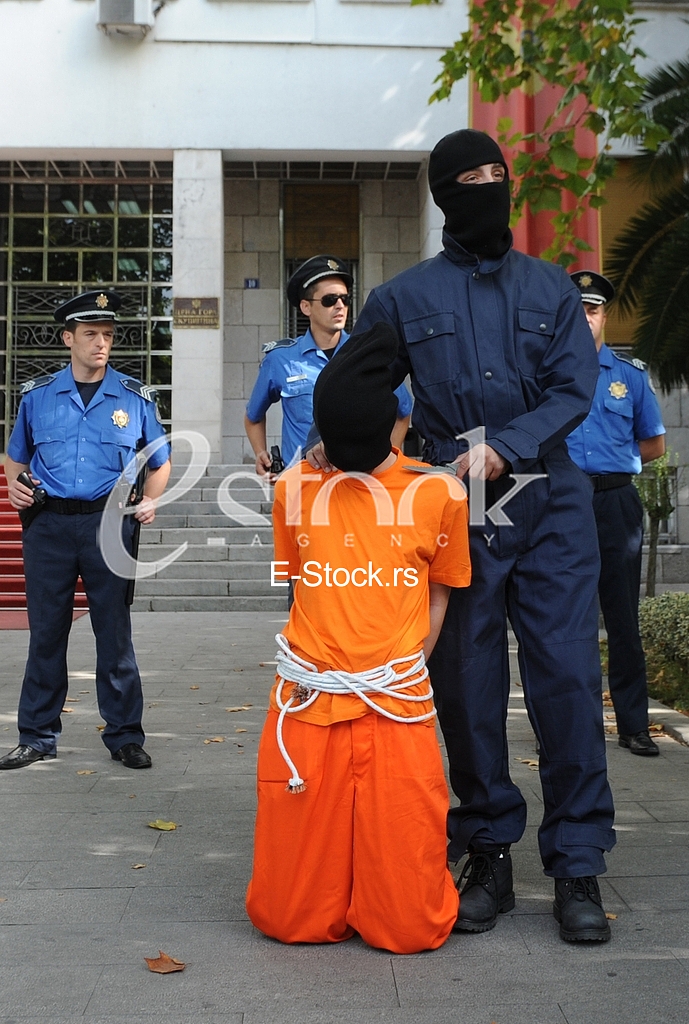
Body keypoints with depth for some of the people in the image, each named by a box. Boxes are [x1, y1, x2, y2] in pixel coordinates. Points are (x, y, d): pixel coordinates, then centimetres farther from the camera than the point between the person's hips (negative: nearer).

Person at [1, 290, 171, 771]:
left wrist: (151, 500, -4)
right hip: (49, 525, 1)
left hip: (109, 523, -1)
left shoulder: (135, 397, 6)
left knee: (115, 632, 4)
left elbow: (160, 463, 13)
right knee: (46, 632, 8)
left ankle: (125, 736, 16)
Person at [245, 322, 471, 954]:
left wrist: (401, 674, 1)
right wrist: (322, 669, 5)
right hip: (308, 710, 2)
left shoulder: (439, 493, 1)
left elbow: (438, 594, 11)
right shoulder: (297, 488, 6)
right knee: (288, 916, 4)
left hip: (398, 711, -1)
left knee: (410, 926, 0)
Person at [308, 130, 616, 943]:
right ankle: (489, 857, 18)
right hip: (455, 512, 0)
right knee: (468, 688, 4)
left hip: (549, 506, 0)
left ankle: (577, 867, 6)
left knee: (567, 679, -4)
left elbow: (574, 389, 0)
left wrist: (503, 447, -14)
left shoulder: (552, 288, 11)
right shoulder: (403, 297, 10)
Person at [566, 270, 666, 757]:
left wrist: (610, 461, 8)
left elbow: (654, 444, 16)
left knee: (623, 617, 2)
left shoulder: (631, 374, 10)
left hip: (616, 502, 1)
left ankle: (634, 725, 8)